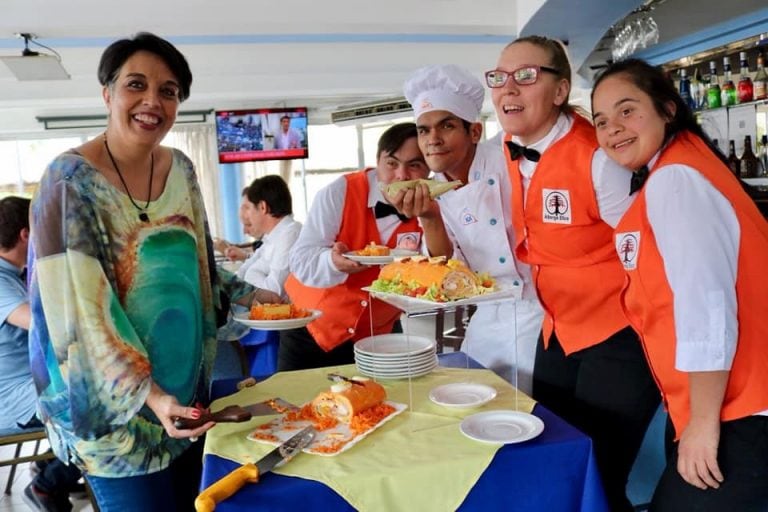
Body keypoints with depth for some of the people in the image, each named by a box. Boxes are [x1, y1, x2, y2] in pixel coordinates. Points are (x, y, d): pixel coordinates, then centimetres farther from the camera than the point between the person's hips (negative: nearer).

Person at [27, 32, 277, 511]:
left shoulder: (181, 170, 2)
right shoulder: (73, 179, -17)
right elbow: (81, 308, -21)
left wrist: (245, 295, 5)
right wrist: (147, 395, -28)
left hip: (186, 392, 6)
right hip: (117, 405, -6)